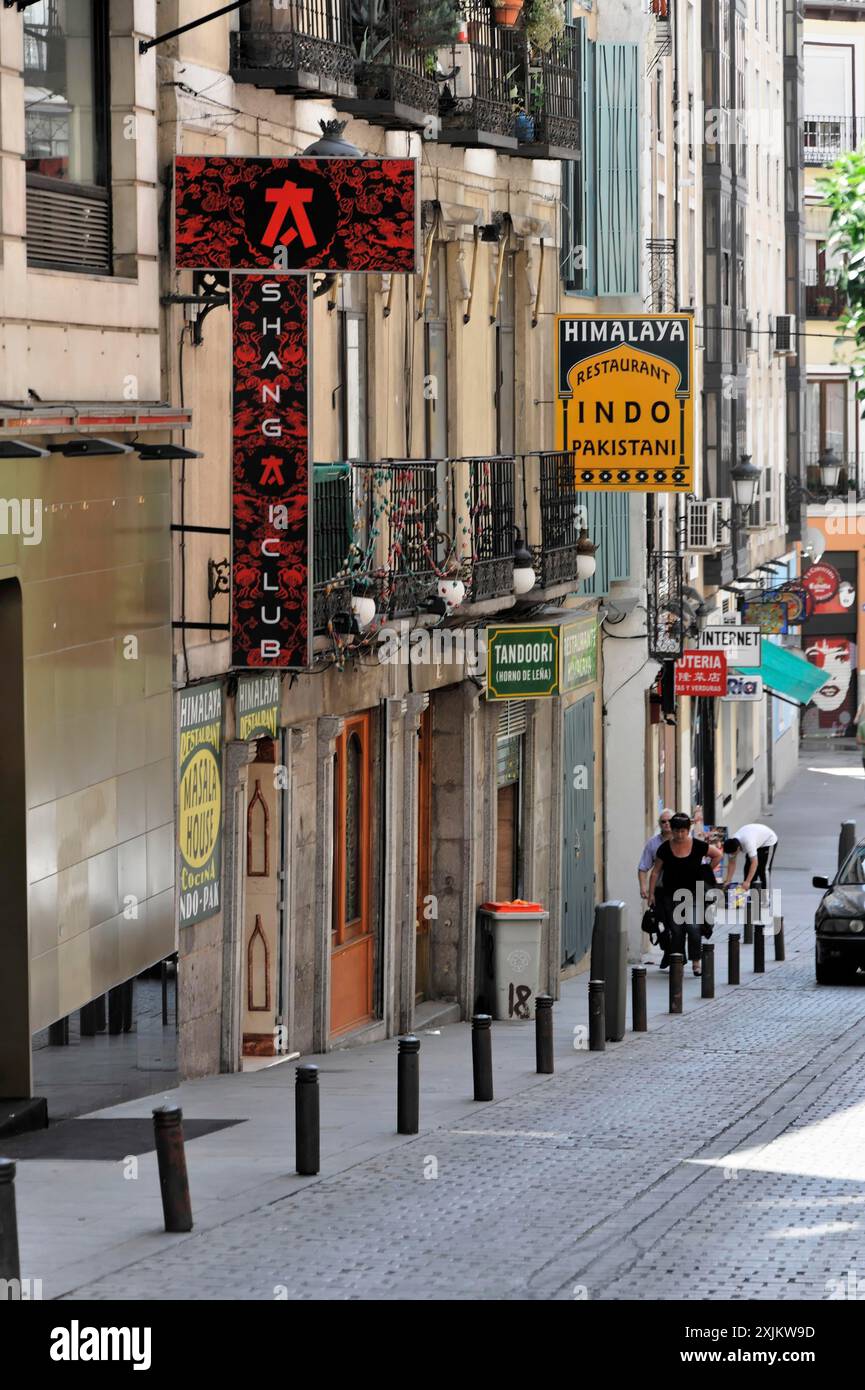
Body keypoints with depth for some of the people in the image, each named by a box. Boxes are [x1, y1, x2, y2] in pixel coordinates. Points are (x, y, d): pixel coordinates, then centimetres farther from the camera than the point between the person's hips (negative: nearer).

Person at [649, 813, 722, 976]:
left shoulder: (698, 846, -6)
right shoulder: (665, 849, -4)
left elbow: (717, 854, 11)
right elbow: (656, 872, 3)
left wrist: (708, 871, 7)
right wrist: (651, 894, 1)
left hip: (693, 893, -1)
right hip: (671, 894, 1)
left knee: (694, 927, -11)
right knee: (676, 930, 0)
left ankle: (696, 962, 0)